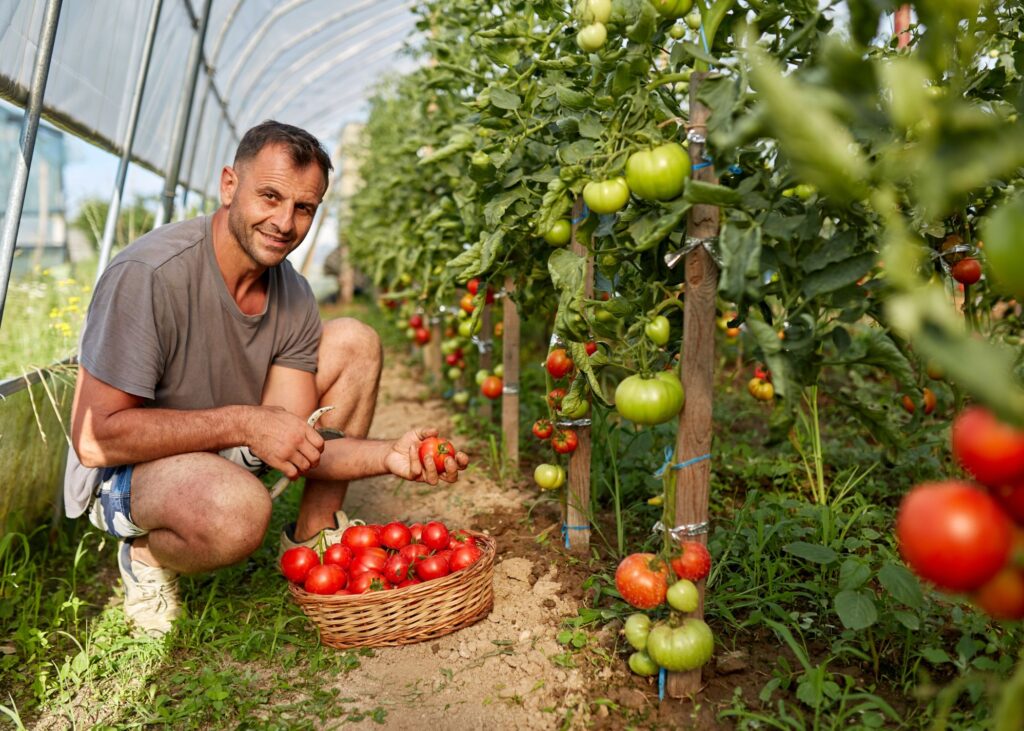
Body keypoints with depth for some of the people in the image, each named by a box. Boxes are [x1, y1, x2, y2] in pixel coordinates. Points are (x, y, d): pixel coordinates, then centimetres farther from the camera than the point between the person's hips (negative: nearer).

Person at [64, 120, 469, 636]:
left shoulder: (293, 296, -7)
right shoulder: (148, 274, -27)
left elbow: (293, 443, -10)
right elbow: (94, 438, -27)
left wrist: (389, 456, -27)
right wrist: (244, 423, -32)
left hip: (228, 453, 7)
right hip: (126, 470, -6)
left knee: (354, 341, -6)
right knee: (236, 506, -41)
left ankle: (313, 536, 5)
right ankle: (147, 554, -3)